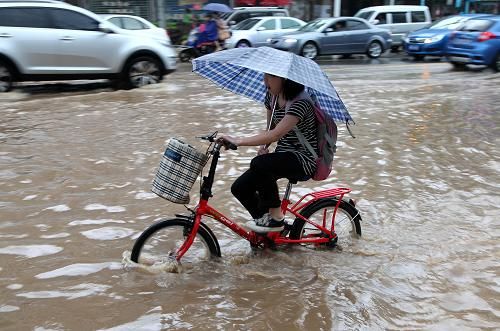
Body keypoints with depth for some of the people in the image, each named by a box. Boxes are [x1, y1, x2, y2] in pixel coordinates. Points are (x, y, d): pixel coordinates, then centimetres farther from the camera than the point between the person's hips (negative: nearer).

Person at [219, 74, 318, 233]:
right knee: (240, 188, -6)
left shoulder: (301, 102, -22)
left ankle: (276, 217, -13)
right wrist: (263, 146, -5)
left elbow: (276, 134, -33)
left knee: (259, 164, -34)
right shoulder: (271, 96, 4)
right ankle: (268, 229, 12)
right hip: (282, 157, 8)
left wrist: (239, 141, -35)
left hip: (304, 160, -8)